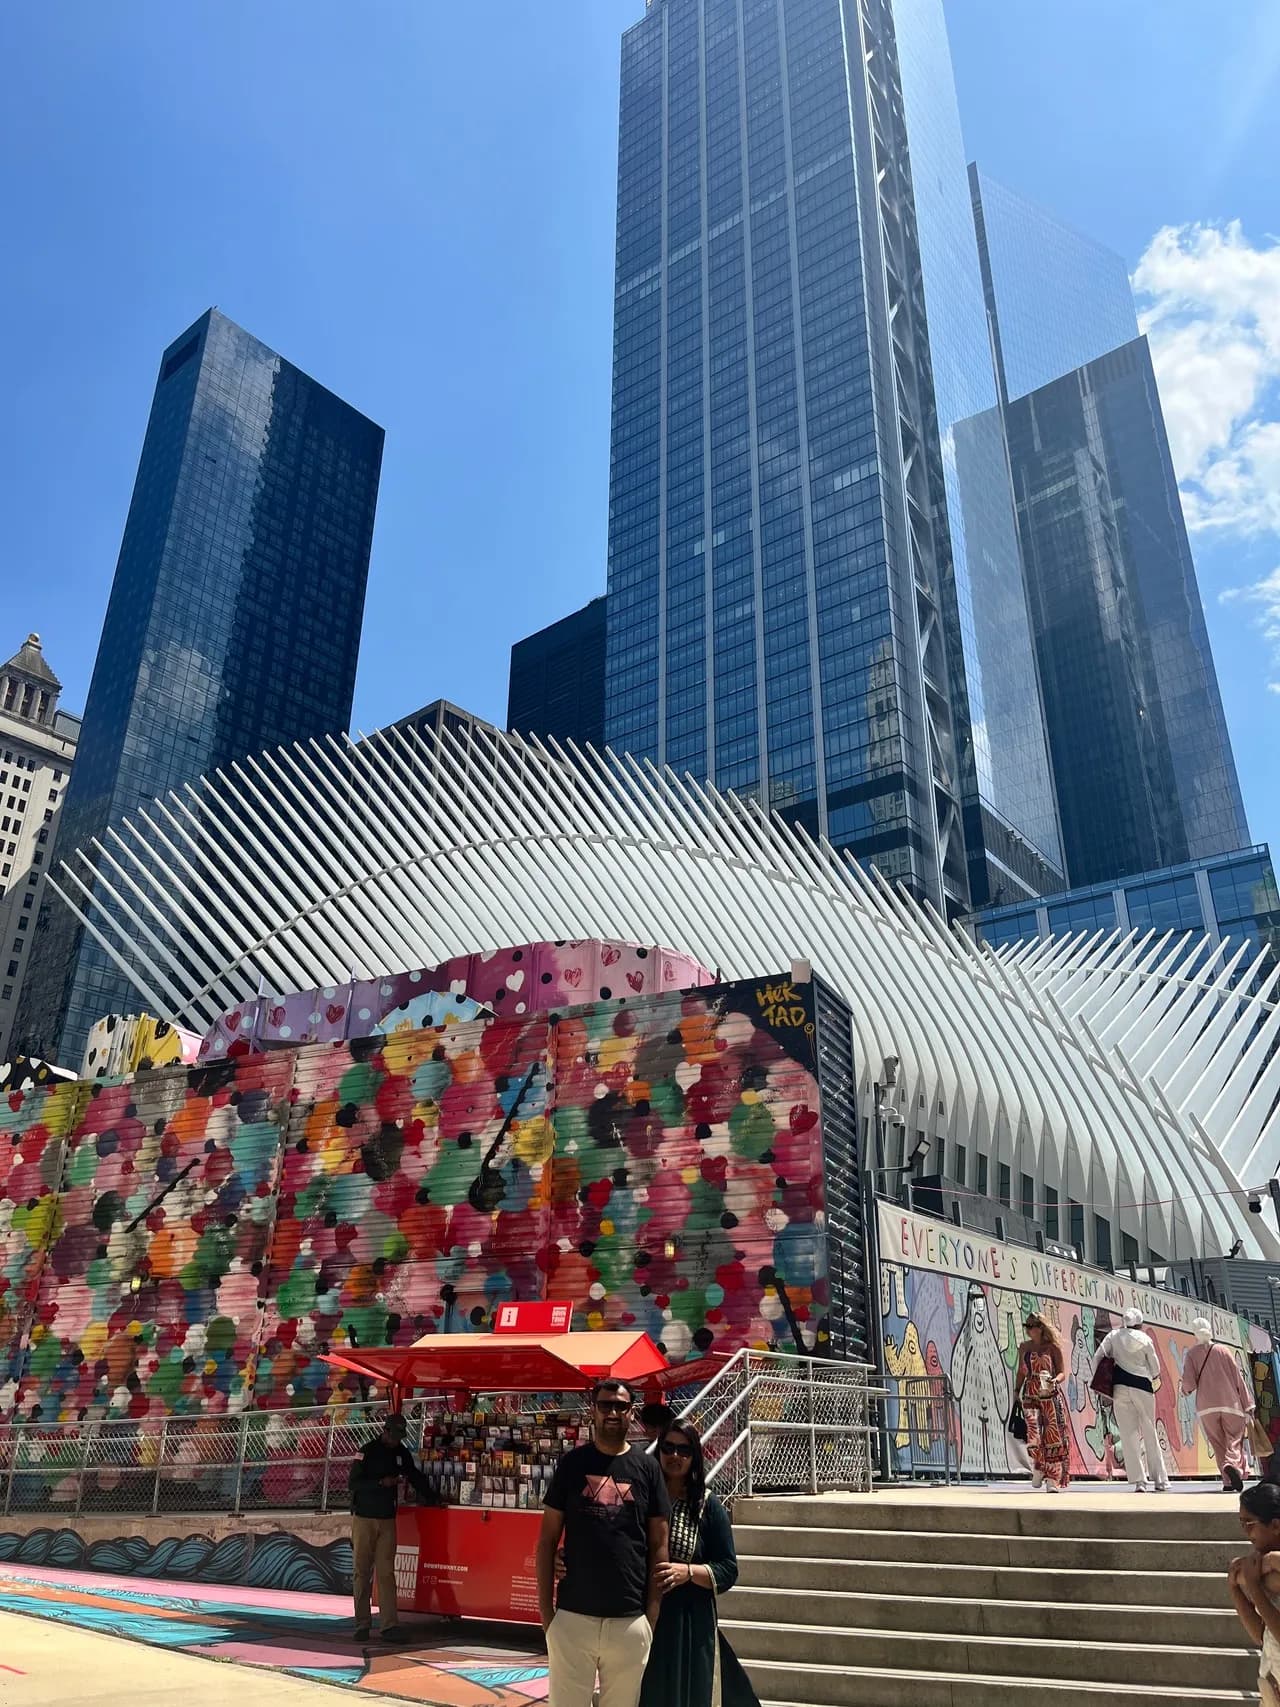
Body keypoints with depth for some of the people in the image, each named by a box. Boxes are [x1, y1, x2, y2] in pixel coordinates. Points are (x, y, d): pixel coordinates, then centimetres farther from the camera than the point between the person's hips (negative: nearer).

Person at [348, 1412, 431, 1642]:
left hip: (387, 1520, 4)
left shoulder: (402, 1453, 8)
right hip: (364, 1518, -4)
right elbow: (354, 1483, -14)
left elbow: (416, 1477, 19)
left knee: (386, 1573, -1)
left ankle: (389, 1626, -4)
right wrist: (382, 1483, -24)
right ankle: (362, 1625, 11)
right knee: (362, 1572, 2)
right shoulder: (368, 1451, -8)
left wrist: (432, 1498, 14)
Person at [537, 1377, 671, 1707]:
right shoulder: (572, 1463, 2)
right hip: (572, 1616, 0)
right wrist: (545, 1610, -1)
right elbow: (547, 1540, 4)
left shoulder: (647, 1467, 2)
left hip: (630, 1620, 0)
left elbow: (658, 1546, 4)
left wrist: (652, 1616, -1)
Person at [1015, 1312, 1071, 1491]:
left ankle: (1052, 1480, 7)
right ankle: (1038, 1468, 12)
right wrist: (1016, 1393, 16)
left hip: (1051, 1396, -2)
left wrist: (1055, 1381, -24)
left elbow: (1062, 1373, -3)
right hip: (1030, 1395, 2)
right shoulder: (1024, 1347, 10)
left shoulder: (1053, 1347, -1)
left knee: (1053, 1436, -4)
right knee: (1033, 1433, -14)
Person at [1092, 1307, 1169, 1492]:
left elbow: (1097, 1357, -1)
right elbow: (1155, 1367, 7)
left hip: (1119, 1387, 1)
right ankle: (1160, 1480, 14)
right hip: (1142, 1386, -1)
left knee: (1129, 1434, 3)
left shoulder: (1114, 1336, 5)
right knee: (1150, 1434, 11)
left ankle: (1139, 1481, -3)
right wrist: (1154, 1376, 29)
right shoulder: (1145, 1339, 0)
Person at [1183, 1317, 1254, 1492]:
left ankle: (1228, 1481, -3)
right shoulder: (1223, 1351, 5)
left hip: (1206, 1407, 0)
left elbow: (1189, 1383, -6)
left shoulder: (1192, 1354, 4)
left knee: (1218, 1445, 9)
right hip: (1230, 1404, 0)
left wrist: (1186, 1389, 18)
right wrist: (1248, 1406, 4)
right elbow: (1238, 1378, 2)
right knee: (1235, 1440, 1)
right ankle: (1233, 1465, -28)